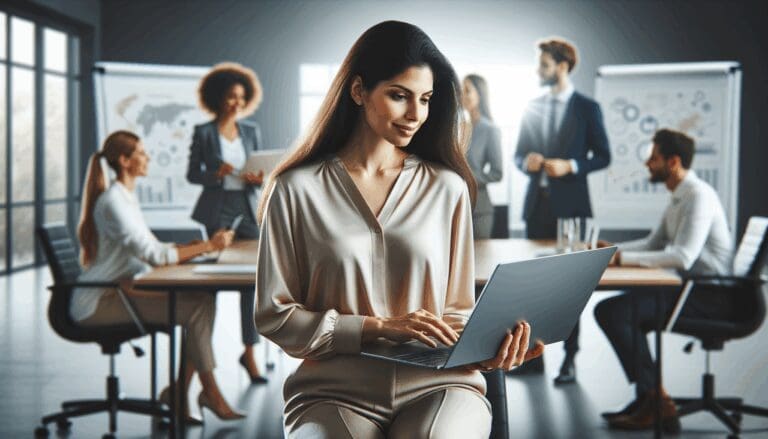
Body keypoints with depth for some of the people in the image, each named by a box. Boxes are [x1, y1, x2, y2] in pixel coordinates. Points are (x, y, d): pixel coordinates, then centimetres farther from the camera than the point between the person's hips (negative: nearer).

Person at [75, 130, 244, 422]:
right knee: (197, 308, -21)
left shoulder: (126, 198, 15)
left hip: (116, 291, 9)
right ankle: (210, 392, -6)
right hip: (96, 303, -9)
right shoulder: (113, 201, -17)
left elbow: (151, 251, 13)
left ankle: (179, 392, -5)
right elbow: (154, 255, -22)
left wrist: (203, 247, 1)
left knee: (204, 301, -8)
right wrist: (207, 246, -18)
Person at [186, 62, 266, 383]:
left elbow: (261, 170, 12)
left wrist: (260, 180, -10)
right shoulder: (203, 133, 0)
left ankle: (249, 350, 1)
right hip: (218, 211, -2)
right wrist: (216, 174, -16)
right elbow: (192, 174, 2)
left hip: (247, 209, 3)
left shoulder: (251, 131, 10)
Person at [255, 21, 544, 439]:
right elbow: (275, 315, 2)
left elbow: (456, 310, 13)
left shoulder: (447, 188, 9)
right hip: (335, 391, -1)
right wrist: (378, 327, -10)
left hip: (436, 384, 1)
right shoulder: (296, 189, 3)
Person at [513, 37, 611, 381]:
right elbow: (519, 154, 15)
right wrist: (527, 162, -7)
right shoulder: (533, 107, 11)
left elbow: (603, 156, -1)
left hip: (570, 205, -4)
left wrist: (570, 166, -17)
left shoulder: (587, 108, -1)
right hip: (537, 202, 4)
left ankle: (569, 358, 7)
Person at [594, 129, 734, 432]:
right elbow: (652, 245, 26)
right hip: (693, 289, 10)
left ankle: (656, 403, -12)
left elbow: (682, 257, -27)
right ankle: (648, 399, 10)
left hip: (712, 298, -10)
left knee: (611, 311, -20)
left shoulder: (698, 196, -16)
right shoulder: (678, 198, 16)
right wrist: (612, 249, 10)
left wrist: (623, 258, -23)